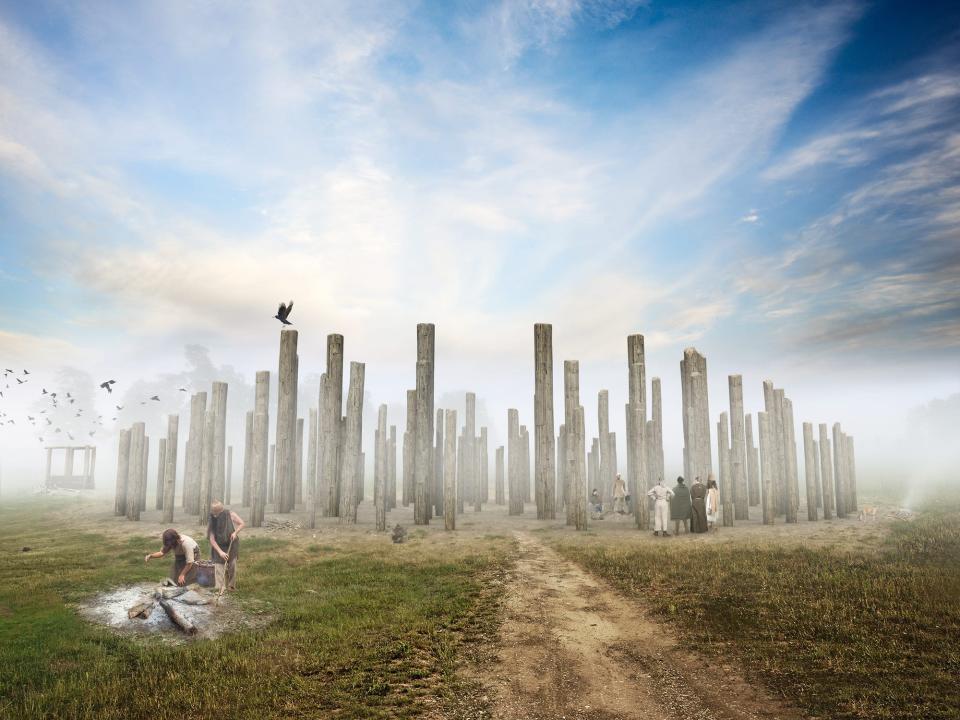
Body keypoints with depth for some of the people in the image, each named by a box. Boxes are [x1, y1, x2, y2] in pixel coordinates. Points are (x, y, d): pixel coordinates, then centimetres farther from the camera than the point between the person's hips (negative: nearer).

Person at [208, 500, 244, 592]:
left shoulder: (230, 515, -18)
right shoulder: (212, 522, -18)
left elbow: (241, 524, -5)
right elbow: (212, 539, -18)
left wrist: (235, 533, -22)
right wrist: (220, 552, -26)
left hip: (232, 546, 1)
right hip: (219, 547, 0)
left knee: (232, 566, 4)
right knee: (219, 568, -7)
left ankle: (231, 586, 21)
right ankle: (220, 589, -3)